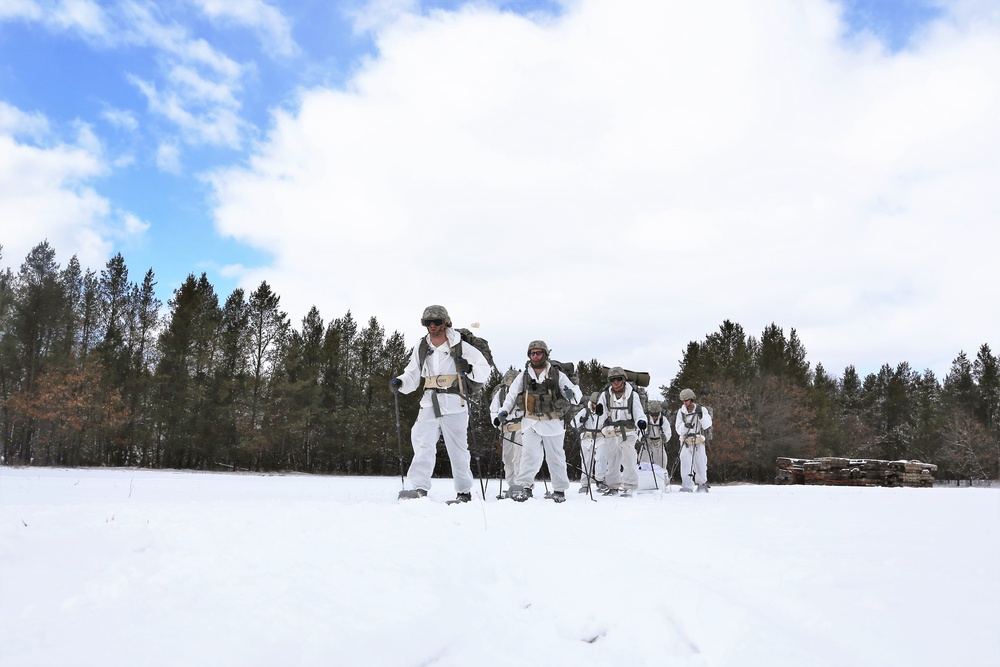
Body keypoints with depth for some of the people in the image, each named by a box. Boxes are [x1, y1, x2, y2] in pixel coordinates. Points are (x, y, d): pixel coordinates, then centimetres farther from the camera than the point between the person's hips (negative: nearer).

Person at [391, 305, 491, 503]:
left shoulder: (460, 346, 0)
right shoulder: (421, 348, 12)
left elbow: (484, 370, 3)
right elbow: (413, 375, 17)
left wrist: (469, 368, -17)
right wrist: (400, 383, -3)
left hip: (454, 404, -3)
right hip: (430, 402, 3)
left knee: (457, 448, 3)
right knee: (422, 441, -13)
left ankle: (464, 491, 15)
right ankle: (419, 487, -14)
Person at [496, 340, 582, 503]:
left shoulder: (557, 375, 5)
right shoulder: (523, 376, 10)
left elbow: (577, 394, 4)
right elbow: (512, 395, 16)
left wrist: (571, 394, -20)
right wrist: (503, 412, 3)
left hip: (553, 422, 0)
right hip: (531, 422, 1)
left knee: (555, 457, 6)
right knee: (530, 455, -14)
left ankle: (560, 490, 18)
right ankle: (523, 486, -13)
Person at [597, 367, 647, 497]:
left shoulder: (632, 394, 3)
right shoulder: (605, 394, 10)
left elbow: (638, 411, 1)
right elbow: (602, 412, 7)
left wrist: (641, 421, -19)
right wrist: (599, 409, -17)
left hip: (627, 431, -3)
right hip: (610, 432, 3)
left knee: (629, 458, -14)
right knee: (612, 459, 10)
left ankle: (629, 485, -8)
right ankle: (613, 485, 22)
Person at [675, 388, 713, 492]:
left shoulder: (701, 410, 2)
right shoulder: (681, 412, 5)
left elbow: (707, 425, -7)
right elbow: (678, 429, 1)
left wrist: (701, 415, -21)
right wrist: (685, 426, -19)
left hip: (698, 441, 0)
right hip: (685, 442, 0)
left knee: (700, 463, 4)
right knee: (685, 462, -12)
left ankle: (702, 484, 24)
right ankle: (687, 486, -10)